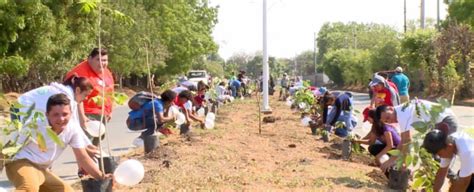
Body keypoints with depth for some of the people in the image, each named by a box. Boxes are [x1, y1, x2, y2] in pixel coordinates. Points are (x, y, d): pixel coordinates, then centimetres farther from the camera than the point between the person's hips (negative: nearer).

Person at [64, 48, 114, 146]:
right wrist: (81, 116, -31)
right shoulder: (81, 72, -17)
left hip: (102, 115, 9)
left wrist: (109, 111, 21)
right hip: (87, 115, -9)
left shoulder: (106, 72, 11)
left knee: (96, 142, 20)